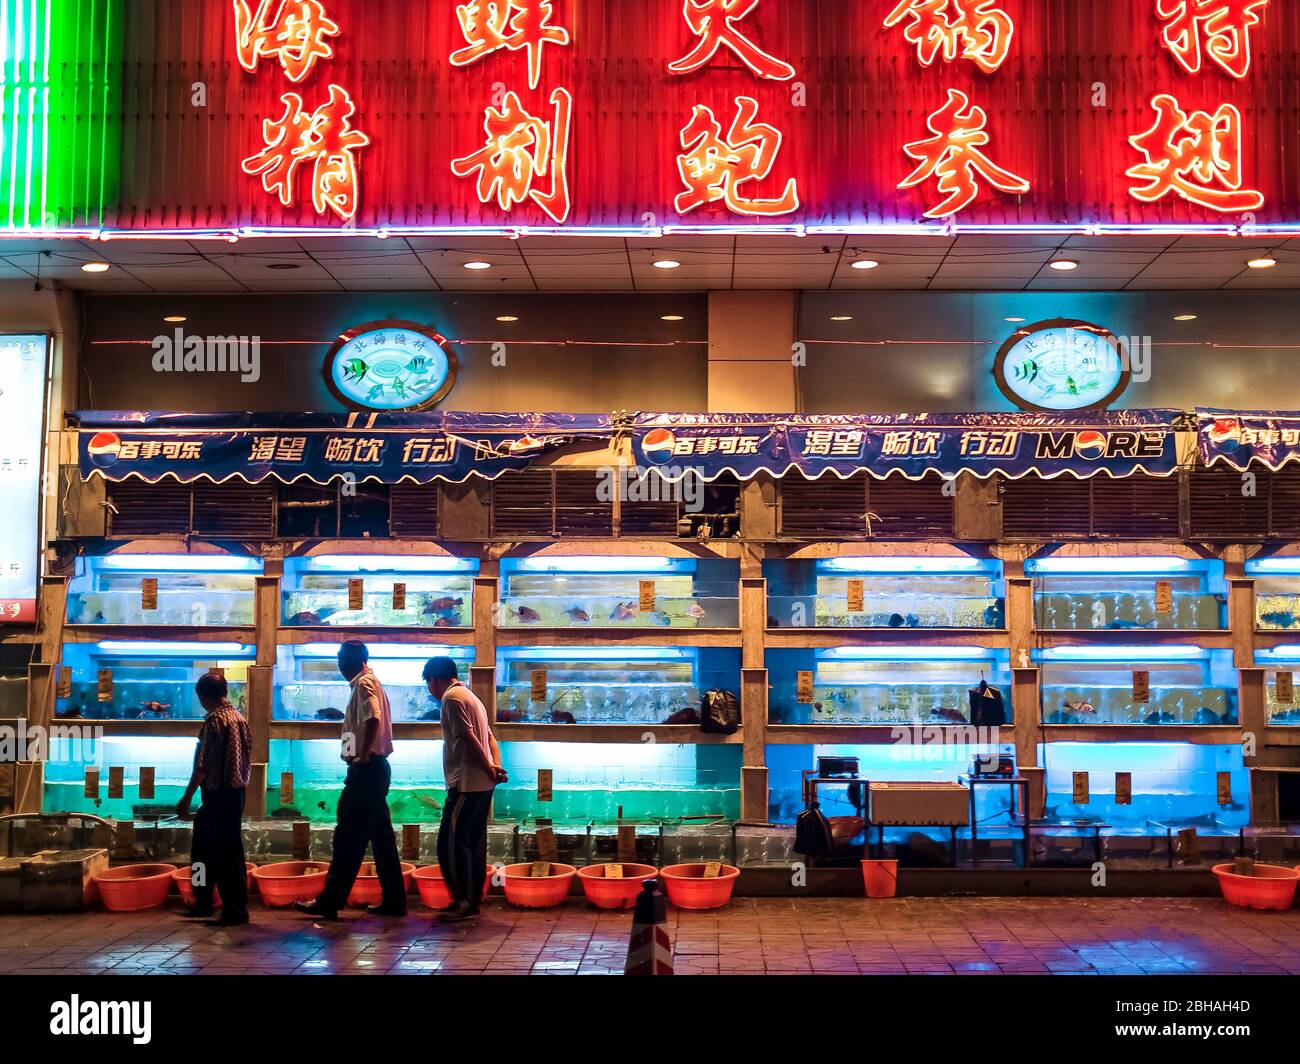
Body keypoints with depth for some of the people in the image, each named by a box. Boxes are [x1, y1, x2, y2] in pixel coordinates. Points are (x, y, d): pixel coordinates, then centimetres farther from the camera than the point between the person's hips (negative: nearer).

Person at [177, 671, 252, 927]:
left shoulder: (214, 719, -13)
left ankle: (236, 909, 1)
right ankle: (203, 903, 25)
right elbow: (247, 761, 14)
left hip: (218, 793, -9)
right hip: (237, 792, 9)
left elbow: (203, 764, -17)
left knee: (225, 852, -3)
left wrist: (187, 797, -12)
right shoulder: (241, 719, 11)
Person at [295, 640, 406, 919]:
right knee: (381, 836, 10)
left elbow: (373, 719, -25)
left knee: (348, 838, -6)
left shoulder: (364, 683, -10)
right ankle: (394, 901, 13)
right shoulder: (371, 682, 19)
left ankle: (328, 903, -3)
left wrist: (363, 756, -20)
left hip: (366, 770, -10)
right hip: (376, 768, 10)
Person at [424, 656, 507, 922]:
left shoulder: (452, 698, -9)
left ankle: (463, 903, -5)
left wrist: (489, 770, -12)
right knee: (474, 845, 12)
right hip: (482, 785, 10)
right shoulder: (470, 696, 21)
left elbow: (468, 738, -18)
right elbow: (490, 738, 15)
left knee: (450, 843, -6)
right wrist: (497, 767, 3)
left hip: (466, 784, -10)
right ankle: (472, 902, 16)